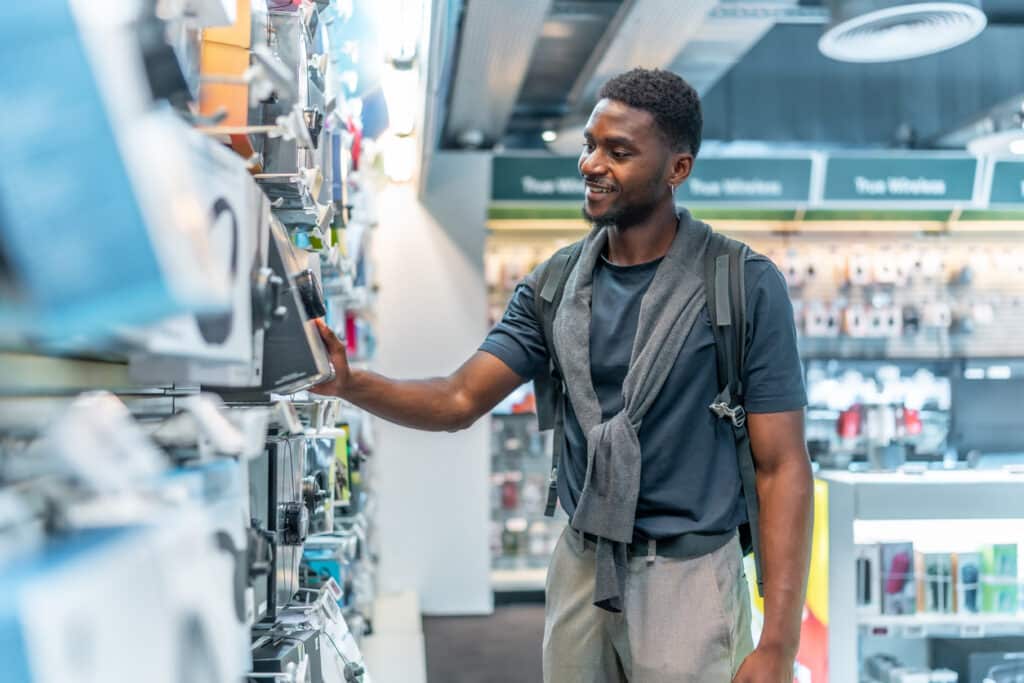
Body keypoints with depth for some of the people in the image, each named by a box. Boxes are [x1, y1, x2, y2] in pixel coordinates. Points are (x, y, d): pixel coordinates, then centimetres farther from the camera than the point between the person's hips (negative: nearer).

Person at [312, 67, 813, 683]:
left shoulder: (746, 286, -12)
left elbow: (783, 467, -12)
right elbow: (460, 401, -1)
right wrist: (350, 383, -20)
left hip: (687, 579, -4)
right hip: (579, 569, 4)